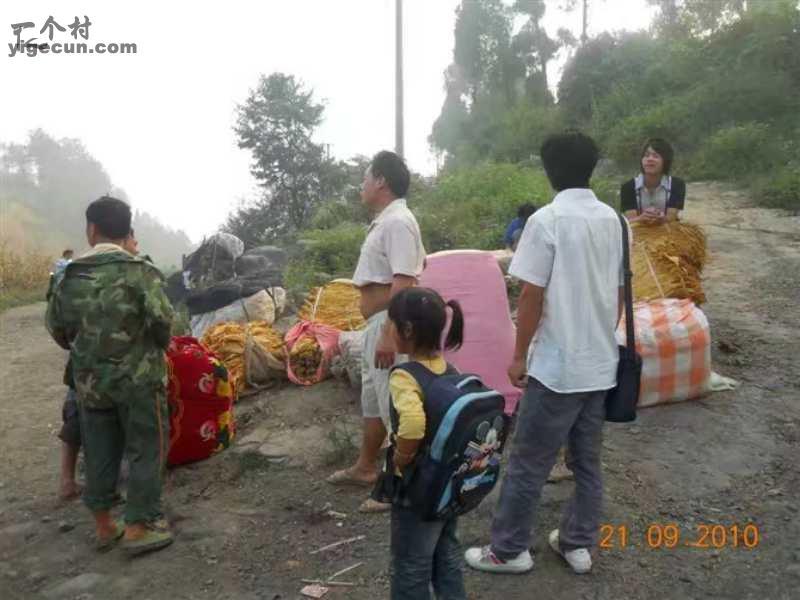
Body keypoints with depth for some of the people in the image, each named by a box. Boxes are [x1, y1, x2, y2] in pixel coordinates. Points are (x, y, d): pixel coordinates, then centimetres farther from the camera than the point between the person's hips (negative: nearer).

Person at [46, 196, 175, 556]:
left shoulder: (72, 276, 2)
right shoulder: (139, 271, -13)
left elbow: (56, 326, 10)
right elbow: (161, 320, -20)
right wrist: (159, 346, 2)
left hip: (89, 380, 5)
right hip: (137, 377, -5)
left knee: (99, 453, 16)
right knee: (146, 449, 7)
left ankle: (103, 526, 28)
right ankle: (138, 528, 11)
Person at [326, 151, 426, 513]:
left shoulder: (397, 222, -18)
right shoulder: (386, 221, 14)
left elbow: (403, 283, -25)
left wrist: (388, 334, -28)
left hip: (389, 324, -11)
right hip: (377, 323, 11)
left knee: (395, 405, -3)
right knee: (372, 399, 21)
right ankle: (365, 468, 36)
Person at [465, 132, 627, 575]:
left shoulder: (547, 220, -14)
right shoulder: (612, 219, 6)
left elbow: (532, 296, -15)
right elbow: (618, 292, 12)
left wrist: (519, 355, -5)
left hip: (557, 366, -7)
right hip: (601, 364, 7)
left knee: (528, 463, 5)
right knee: (587, 461, 16)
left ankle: (508, 550, 17)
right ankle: (578, 544, 28)